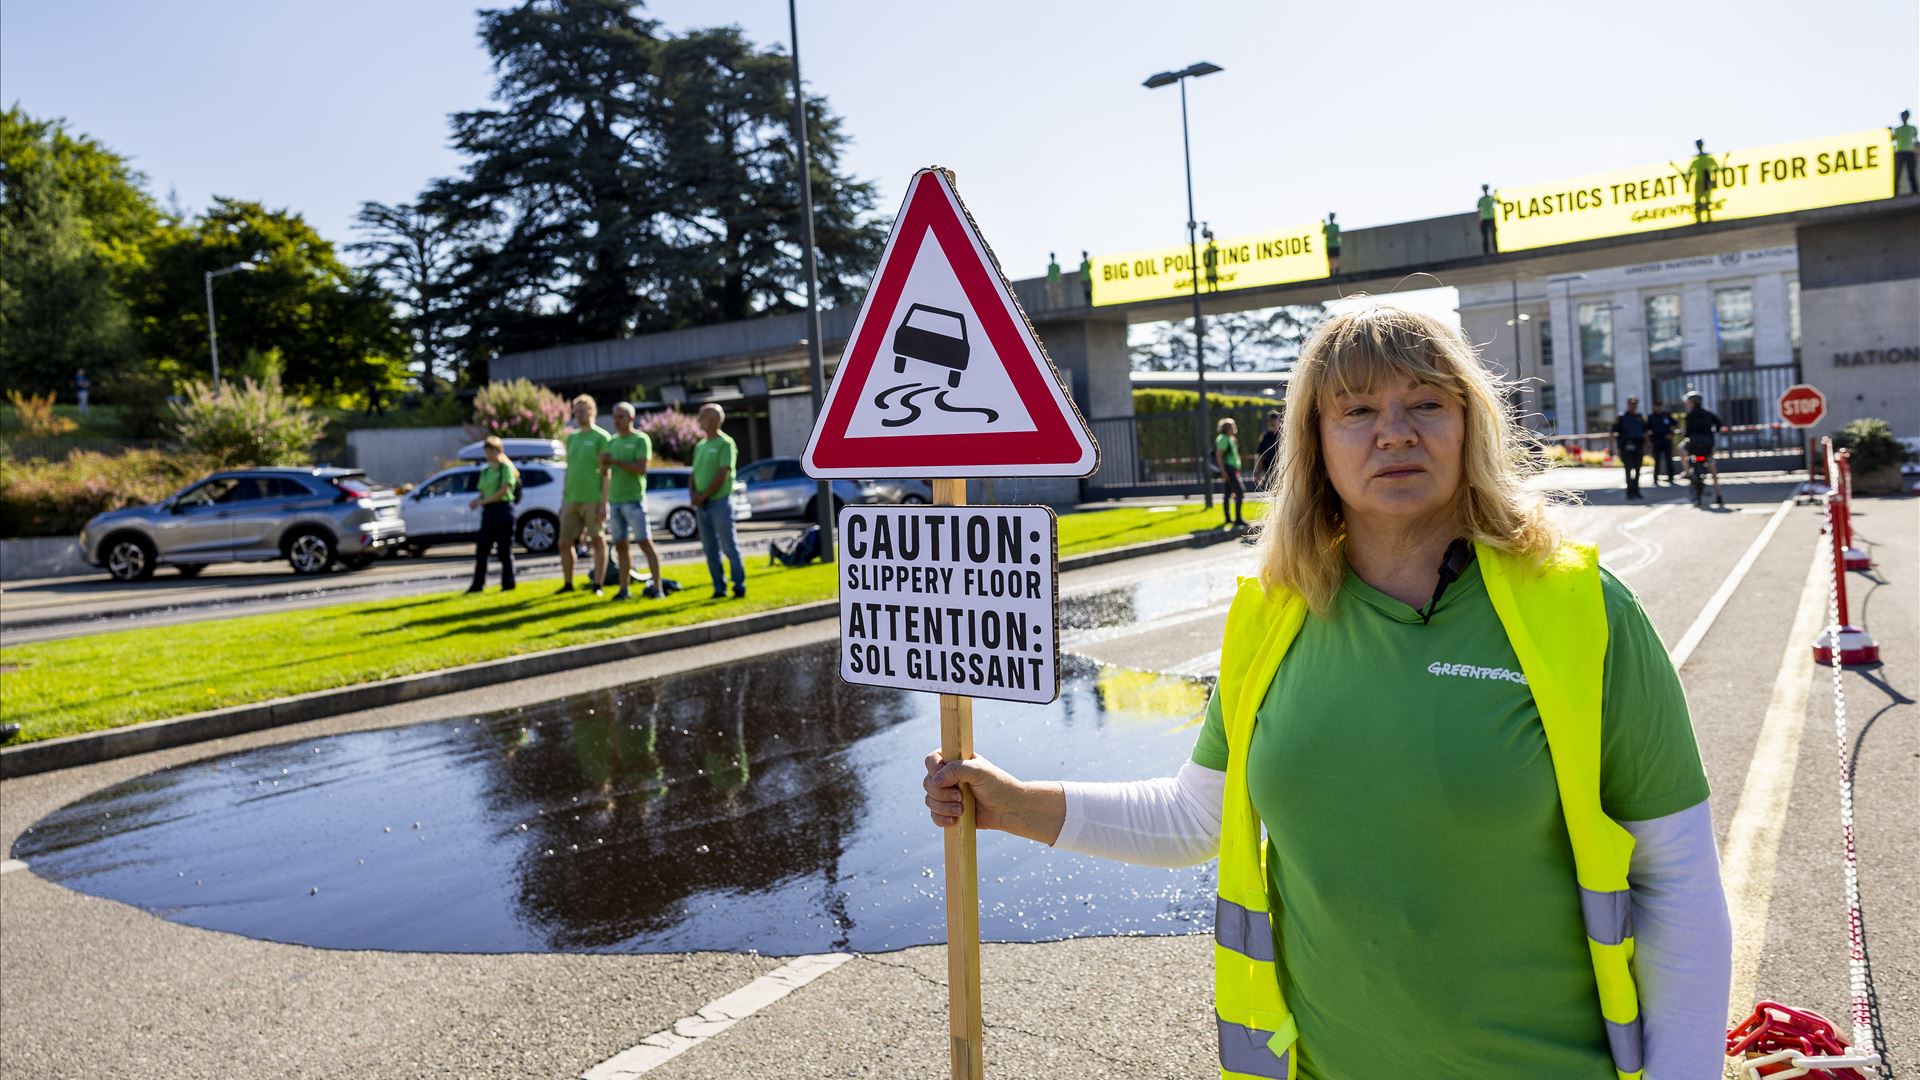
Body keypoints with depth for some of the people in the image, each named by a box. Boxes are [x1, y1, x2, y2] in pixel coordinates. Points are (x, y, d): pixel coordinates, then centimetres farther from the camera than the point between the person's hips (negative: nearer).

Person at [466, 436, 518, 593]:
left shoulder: (506, 467, -2)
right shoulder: (485, 471, 18)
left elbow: (504, 490, -13)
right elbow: (483, 493, 18)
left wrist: (484, 501, -15)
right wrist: (476, 501, -5)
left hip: (503, 508, -7)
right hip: (488, 511, 7)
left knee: (504, 548, -3)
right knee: (481, 548, 2)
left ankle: (508, 583, 4)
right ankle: (478, 584, 4)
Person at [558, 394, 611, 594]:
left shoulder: (601, 437, -4)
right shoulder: (571, 438, 15)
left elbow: (606, 473, -8)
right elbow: (569, 470, 19)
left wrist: (604, 503, -14)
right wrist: (563, 500, 16)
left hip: (593, 500, -6)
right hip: (571, 500, 6)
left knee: (598, 541, -1)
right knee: (564, 543, 8)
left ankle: (598, 585, 3)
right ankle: (567, 583, 20)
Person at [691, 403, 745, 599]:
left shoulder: (725, 443, -6)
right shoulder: (700, 446, 17)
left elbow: (722, 475, -13)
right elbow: (695, 473, 18)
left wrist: (703, 495, -14)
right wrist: (692, 493, 0)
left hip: (719, 502, -7)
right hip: (702, 505, 7)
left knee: (729, 546, -5)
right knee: (710, 550, 8)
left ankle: (739, 586, 2)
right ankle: (719, 588, 14)